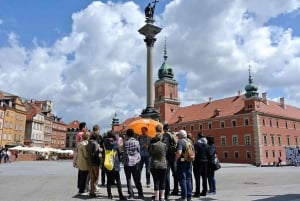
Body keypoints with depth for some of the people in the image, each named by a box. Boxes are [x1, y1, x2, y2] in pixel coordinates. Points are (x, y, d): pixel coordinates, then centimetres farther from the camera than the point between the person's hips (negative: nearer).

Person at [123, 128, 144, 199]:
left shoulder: (125, 142, -6)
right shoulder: (136, 141, -6)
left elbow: (124, 152, -3)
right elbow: (138, 150, 3)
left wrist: (124, 160, 10)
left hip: (127, 162, -1)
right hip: (135, 162, 1)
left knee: (128, 179, 8)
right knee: (137, 180, 10)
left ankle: (131, 194, 7)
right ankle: (140, 194, 12)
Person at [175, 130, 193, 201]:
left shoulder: (180, 141, -13)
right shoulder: (189, 141, 10)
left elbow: (179, 152, -25)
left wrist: (176, 159, -12)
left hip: (182, 161, -7)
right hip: (189, 162, 7)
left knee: (182, 179, 2)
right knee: (188, 179, 14)